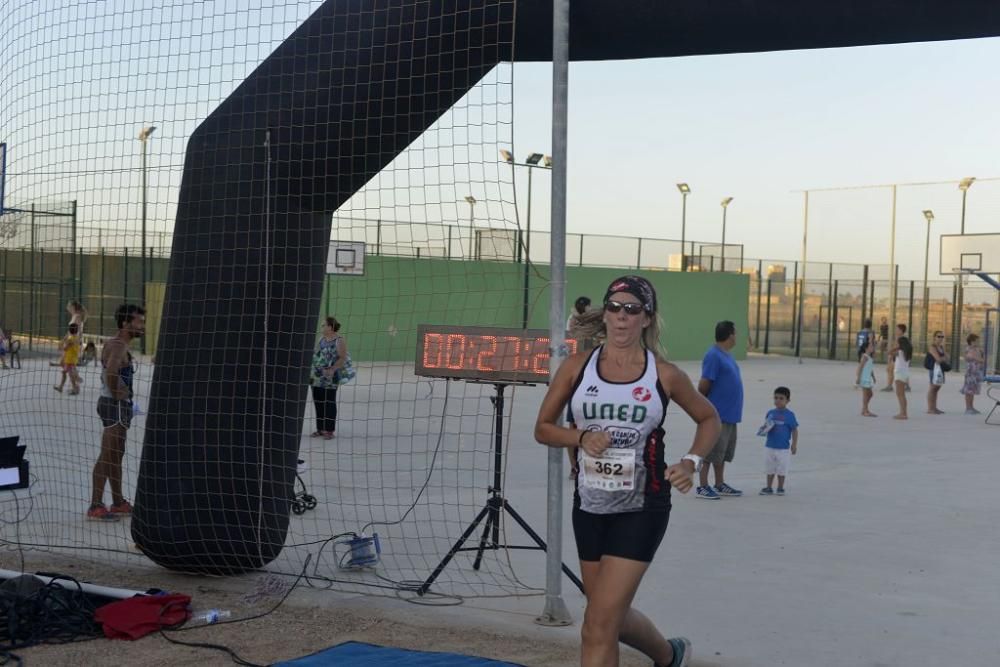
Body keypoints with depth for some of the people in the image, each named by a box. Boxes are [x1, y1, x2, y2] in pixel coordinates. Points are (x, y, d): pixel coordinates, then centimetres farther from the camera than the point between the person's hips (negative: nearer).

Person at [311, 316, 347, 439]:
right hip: (317, 377, 7)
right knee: (318, 403, 11)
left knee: (329, 403, 1)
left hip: (330, 378, -7)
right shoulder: (322, 339, 12)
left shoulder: (339, 341, -9)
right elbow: (316, 354, 20)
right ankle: (320, 429, 21)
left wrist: (332, 369, -24)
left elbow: (343, 358, -14)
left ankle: (330, 430, 8)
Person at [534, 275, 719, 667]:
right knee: (612, 618, 18)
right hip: (589, 506, 4)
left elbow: (709, 419, 11)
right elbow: (543, 428, 6)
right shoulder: (577, 367, 0)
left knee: (598, 628, -11)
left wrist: (691, 462, -6)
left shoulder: (664, 375, -4)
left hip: (642, 509, -4)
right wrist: (581, 436, -14)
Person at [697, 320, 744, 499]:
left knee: (723, 452, 16)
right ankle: (702, 487, 2)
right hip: (717, 414, -9)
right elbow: (703, 385, -16)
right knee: (709, 451, -3)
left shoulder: (726, 355, 14)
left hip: (729, 415, 9)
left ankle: (720, 485, 25)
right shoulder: (713, 356, -16)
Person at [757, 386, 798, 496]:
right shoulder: (770, 413, 3)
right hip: (770, 446, 4)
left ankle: (780, 488, 17)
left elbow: (794, 430, -3)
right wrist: (764, 429, -10)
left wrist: (794, 444, -7)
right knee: (770, 468, 11)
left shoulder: (789, 415, -8)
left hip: (783, 448, -4)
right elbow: (766, 427, 13)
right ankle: (769, 488, 20)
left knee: (782, 469, 5)